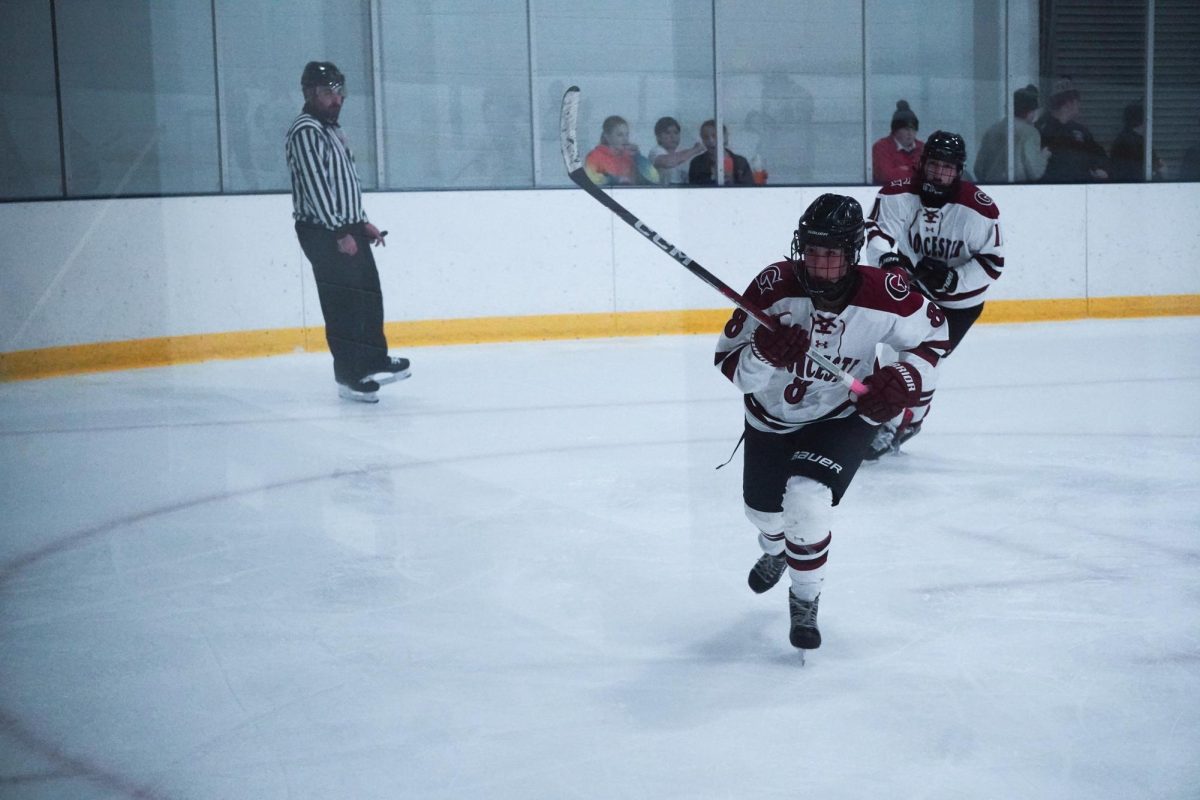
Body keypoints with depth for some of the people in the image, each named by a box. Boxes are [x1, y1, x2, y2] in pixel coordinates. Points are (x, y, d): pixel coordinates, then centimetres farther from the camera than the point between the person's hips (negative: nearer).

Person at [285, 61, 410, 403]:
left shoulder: (333, 130, 19)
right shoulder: (305, 131, -13)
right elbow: (315, 186, -20)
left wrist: (362, 222, 18)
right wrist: (339, 233, -22)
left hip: (348, 228, 10)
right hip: (324, 233, -10)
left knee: (369, 295, 15)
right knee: (342, 303, -8)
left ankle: (375, 361, 27)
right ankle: (349, 377, -2)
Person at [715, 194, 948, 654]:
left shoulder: (885, 296, -27)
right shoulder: (774, 287, -29)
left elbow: (932, 334, -6)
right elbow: (730, 365, -25)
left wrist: (906, 378, -23)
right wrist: (763, 354, -47)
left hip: (843, 415, -2)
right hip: (772, 415, 2)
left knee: (807, 502, -24)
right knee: (763, 508, 23)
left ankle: (805, 601, 6)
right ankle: (775, 552, 63)